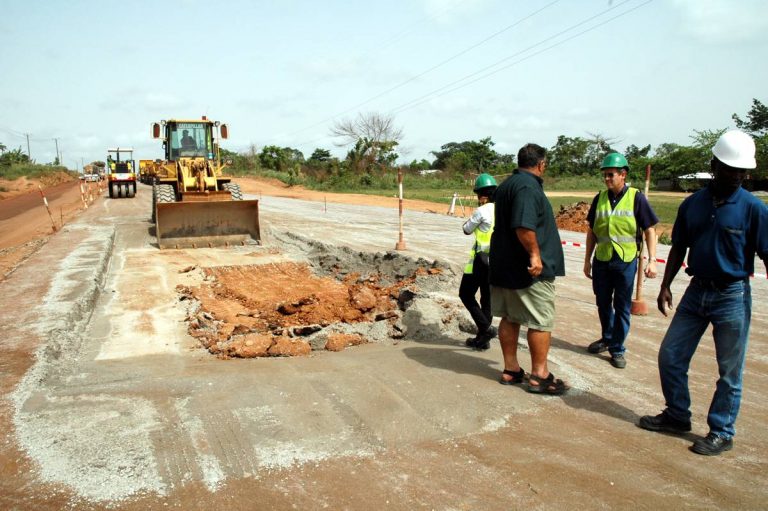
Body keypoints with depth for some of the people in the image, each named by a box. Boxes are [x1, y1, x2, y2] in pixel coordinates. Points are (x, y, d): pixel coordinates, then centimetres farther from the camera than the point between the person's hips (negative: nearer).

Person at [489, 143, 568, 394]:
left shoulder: (506, 185, 14)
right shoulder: (528, 186, -17)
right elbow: (524, 226, -30)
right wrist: (535, 253, -22)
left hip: (505, 265, 10)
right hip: (531, 269, -10)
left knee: (510, 318, 13)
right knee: (541, 322, 1)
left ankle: (511, 369, 22)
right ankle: (539, 376, 8)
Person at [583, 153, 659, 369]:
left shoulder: (636, 198, -7)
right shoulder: (600, 198, 4)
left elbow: (650, 230, -4)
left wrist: (652, 259, -12)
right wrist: (587, 259, 11)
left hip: (626, 261, -4)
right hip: (601, 260, 4)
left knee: (622, 307, 5)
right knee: (603, 303, 15)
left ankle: (617, 349, 16)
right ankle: (607, 338, 36)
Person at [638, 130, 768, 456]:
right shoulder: (692, 204, 3)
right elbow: (678, 248, 10)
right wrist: (665, 286, 5)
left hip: (732, 296, -4)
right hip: (696, 291, 5)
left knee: (729, 371, 6)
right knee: (670, 356, 9)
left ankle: (721, 433, 22)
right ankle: (677, 416, 28)